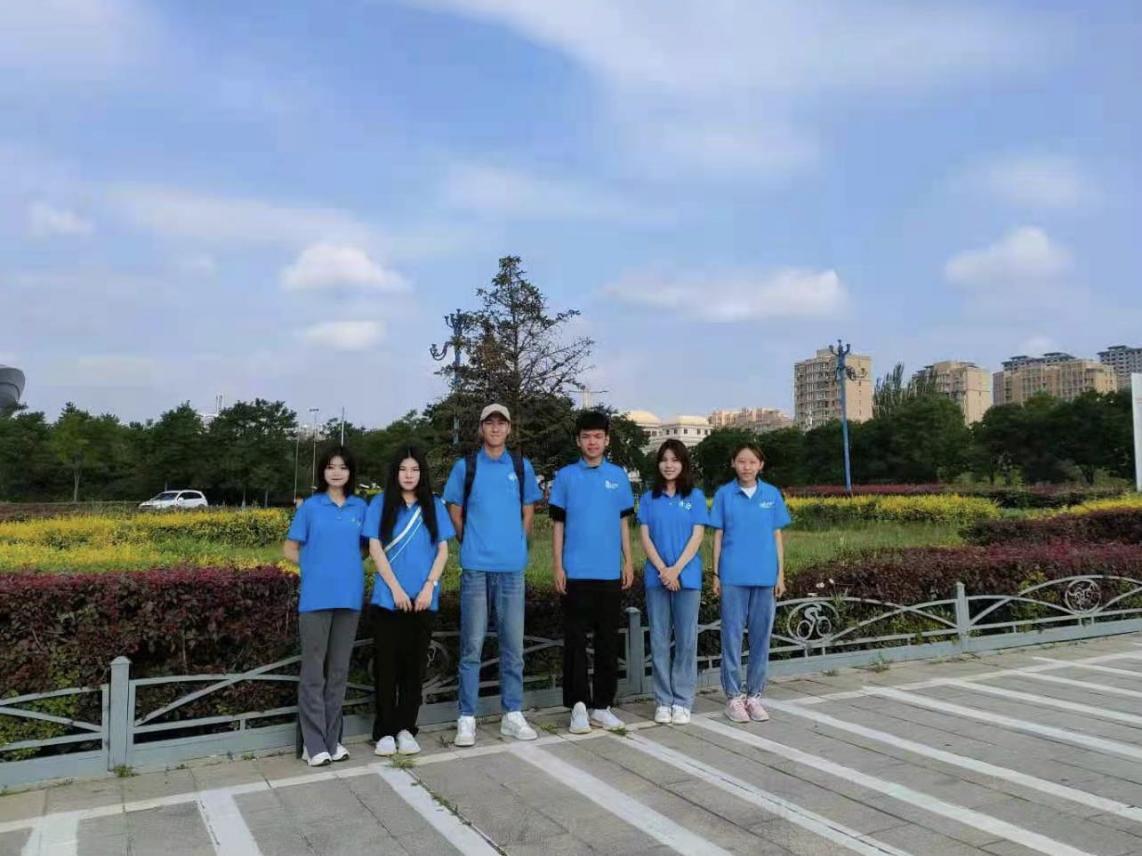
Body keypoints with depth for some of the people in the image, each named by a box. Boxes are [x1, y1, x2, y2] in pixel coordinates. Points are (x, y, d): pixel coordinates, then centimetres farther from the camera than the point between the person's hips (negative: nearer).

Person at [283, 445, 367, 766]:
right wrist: (316, 568, 2)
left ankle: (333, 739, 19)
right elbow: (290, 549, 7)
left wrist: (346, 567, 4)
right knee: (313, 670, 1)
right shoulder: (310, 506, 2)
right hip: (316, 597, -2)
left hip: (349, 596, 3)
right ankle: (314, 743, 8)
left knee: (339, 669, 10)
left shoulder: (360, 507, 7)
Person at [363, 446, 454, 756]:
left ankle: (406, 729, 16)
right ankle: (384, 731, 11)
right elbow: (375, 549, -2)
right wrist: (396, 589, -9)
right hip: (388, 599, -2)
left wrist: (429, 587, -7)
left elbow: (443, 550, 5)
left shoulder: (434, 506, 7)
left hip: (424, 600, 2)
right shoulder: (381, 503, 2)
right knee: (387, 664, 2)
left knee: (415, 664, 6)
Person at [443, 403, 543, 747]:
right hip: (475, 566, -2)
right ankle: (467, 718, 9)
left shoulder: (521, 466, 8)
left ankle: (512, 714, 18)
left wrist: (516, 544, 9)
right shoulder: (465, 466, 4)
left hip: (511, 567, 2)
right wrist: (470, 544, 8)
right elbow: (455, 513, 11)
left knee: (513, 644, 8)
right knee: (472, 645, 2)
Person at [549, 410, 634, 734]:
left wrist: (628, 562, 5)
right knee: (575, 640, 2)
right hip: (576, 572, -2)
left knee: (608, 641, 7)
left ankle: (602, 705, 18)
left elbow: (623, 522, 11)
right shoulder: (566, 476, 2)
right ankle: (579, 705, 11)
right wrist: (558, 566, -3)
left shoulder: (618, 476, 7)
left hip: (610, 572, 2)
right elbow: (558, 524, 3)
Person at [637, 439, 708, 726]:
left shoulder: (695, 497, 5)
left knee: (686, 640, 2)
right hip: (656, 577, 1)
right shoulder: (649, 498, 8)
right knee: (659, 640, 4)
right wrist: (662, 570, -10)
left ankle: (682, 701, 11)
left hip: (687, 577, -1)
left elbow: (697, 537, -2)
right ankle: (662, 701, 13)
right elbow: (645, 538, 2)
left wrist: (676, 569, -12)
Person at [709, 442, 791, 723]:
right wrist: (716, 575, 1)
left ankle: (754, 694, 20)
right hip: (733, 576, -2)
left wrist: (780, 575, 5)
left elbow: (777, 536, 9)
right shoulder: (724, 494, 1)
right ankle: (733, 696, 12)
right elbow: (718, 536, 4)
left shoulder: (772, 494, 5)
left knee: (761, 636, 8)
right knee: (732, 635, 2)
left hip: (764, 576, 2)